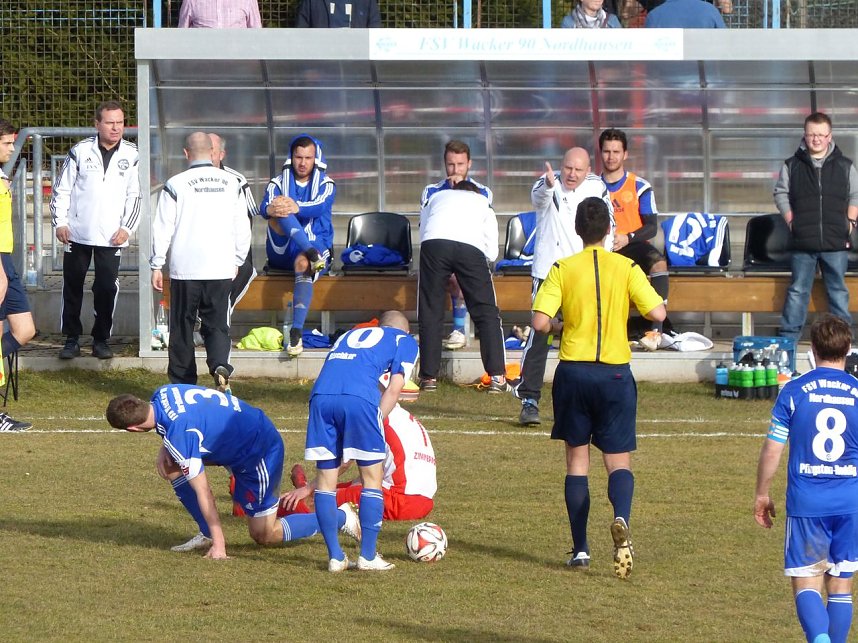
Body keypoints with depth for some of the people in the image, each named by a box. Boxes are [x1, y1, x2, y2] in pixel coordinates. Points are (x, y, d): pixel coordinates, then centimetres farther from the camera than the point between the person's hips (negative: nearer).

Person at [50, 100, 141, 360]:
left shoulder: (132, 156, 1)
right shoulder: (80, 151, -1)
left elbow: (135, 196, 4)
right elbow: (61, 189, 4)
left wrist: (127, 227, -5)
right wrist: (60, 222, -3)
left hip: (111, 237, 0)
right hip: (78, 233, 0)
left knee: (107, 289, 0)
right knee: (72, 287, 7)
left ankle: (101, 339, 12)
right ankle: (72, 338, 17)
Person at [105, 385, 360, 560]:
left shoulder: (179, 436, -32)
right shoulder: (162, 394, -8)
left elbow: (202, 492, -28)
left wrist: (219, 545, -23)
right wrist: (165, 449, -2)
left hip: (260, 452, -9)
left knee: (264, 535, -1)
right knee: (170, 466, 1)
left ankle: (341, 518, 10)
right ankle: (207, 534, 12)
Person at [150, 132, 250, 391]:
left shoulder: (176, 185, -6)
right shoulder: (231, 183, 5)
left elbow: (162, 228, -3)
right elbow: (242, 228, 10)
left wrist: (157, 265, 5)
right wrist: (237, 260, 23)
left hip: (185, 270, -2)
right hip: (221, 269, 2)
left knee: (183, 327, 7)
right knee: (217, 324, 7)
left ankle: (182, 384, 10)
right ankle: (220, 364, -20)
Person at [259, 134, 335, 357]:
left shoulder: (325, 184, 10)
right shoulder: (278, 183, 14)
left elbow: (319, 207, -13)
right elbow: (264, 207, -9)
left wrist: (297, 208, -34)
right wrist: (270, 209, -35)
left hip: (317, 244, -2)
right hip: (282, 253, 2)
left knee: (303, 264, -38)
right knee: (279, 214, -26)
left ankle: (296, 332, -49)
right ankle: (313, 254, -47)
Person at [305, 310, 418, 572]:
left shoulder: (349, 335, 38)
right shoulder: (405, 341, 25)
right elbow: (394, 390, 12)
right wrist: (377, 422, 14)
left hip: (321, 395, 4)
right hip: (359, 397, -4)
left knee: (325, 478, 10)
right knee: (372, 478, 8)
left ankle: (335, 556, 10)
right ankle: (368, 556, 7)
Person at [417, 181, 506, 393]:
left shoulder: (436, 198, 38)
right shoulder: (483, 202, 34)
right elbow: (492, 252, 26)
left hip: (433, 242, 0)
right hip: (471, 247, 0)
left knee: (430, 312, 9)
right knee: (487, 312, 6)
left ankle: (429, 377, 7)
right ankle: (497, 376, -2)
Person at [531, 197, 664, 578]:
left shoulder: (562, 269, -2)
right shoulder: (626, 268, -2)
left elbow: (540, 322, -10)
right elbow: (657, 313, -9)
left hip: (573, 371, 0)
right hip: (615, 372, 0)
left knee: (577, 459, 11)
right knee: (618, 460, 5)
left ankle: (580, 550, 9)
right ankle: (621, 519, -27)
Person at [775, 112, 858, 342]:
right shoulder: (792, 166, 5)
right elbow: (781, 194, 9)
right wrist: (791, 221, 0)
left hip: (835, 244, 0)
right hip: (803, 244, 0)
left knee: (838, 291, 6)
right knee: (798, 290, 4)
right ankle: (788, 337, 8)